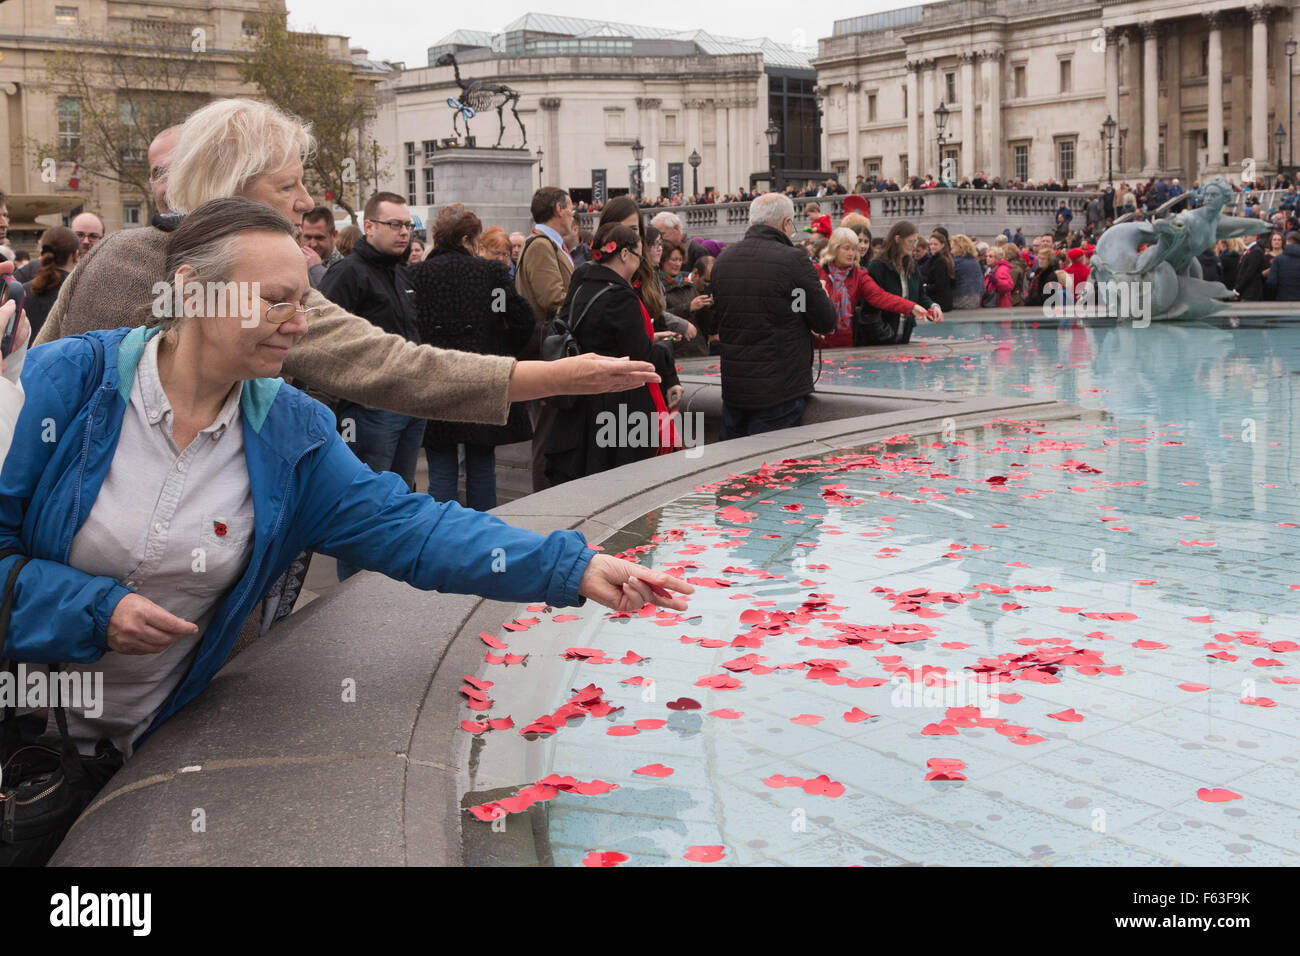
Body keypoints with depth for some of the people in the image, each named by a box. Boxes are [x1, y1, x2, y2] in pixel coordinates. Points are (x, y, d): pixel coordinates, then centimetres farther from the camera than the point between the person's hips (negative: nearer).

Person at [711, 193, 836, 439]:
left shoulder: (722, 260, 4)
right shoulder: (793, 260, -13)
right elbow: (826, 324, -6)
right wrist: (819, 291, 13)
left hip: (732, 390, 5)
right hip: (780, 390, -5)